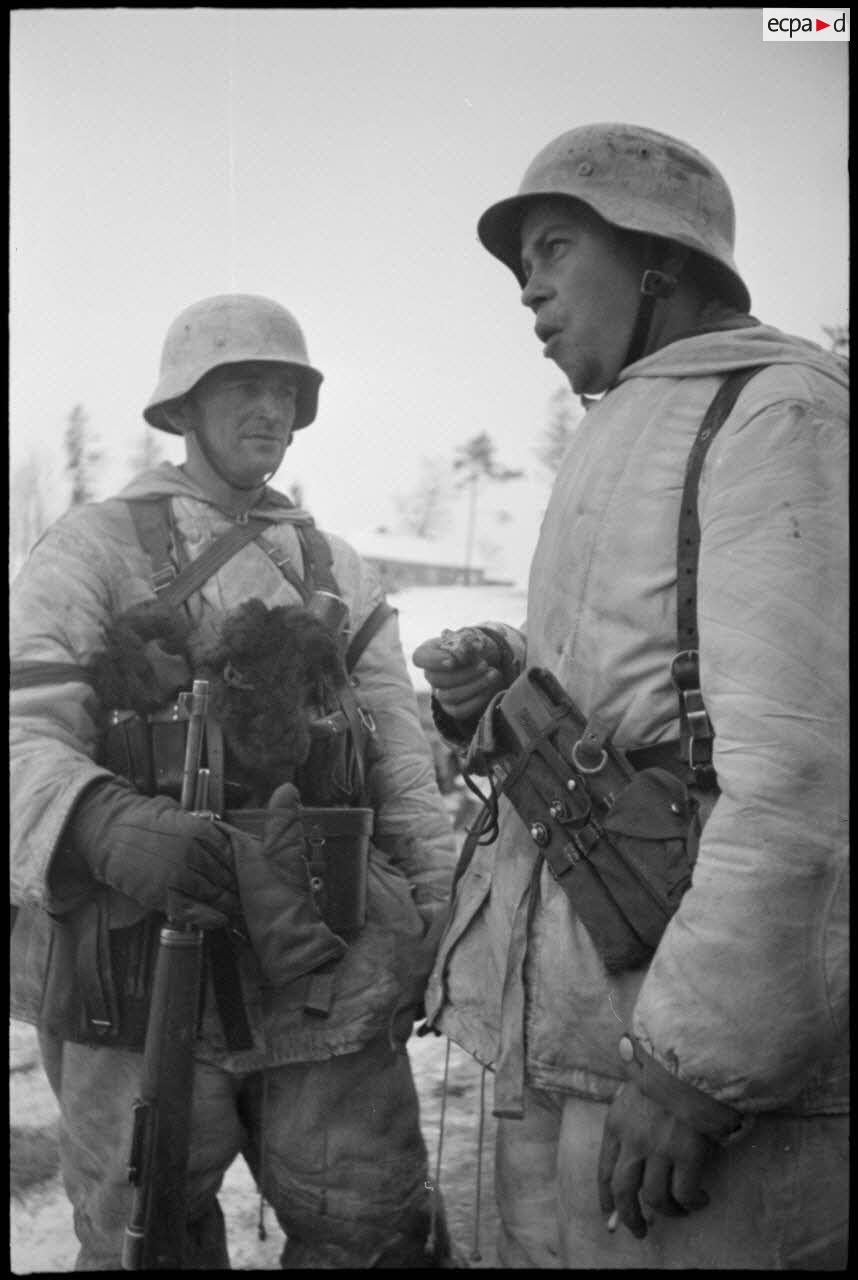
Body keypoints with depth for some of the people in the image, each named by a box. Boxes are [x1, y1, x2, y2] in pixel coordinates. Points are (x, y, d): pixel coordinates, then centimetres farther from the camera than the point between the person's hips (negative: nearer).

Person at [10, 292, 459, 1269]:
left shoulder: (340, 572, 16)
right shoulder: (91, 549, 2)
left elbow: (403, 768, 15)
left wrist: (445, 917, 6)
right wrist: (105, 821, -32)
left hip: (331, 979, 3)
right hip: (140, 983, -3)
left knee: (378, 1235, 8)